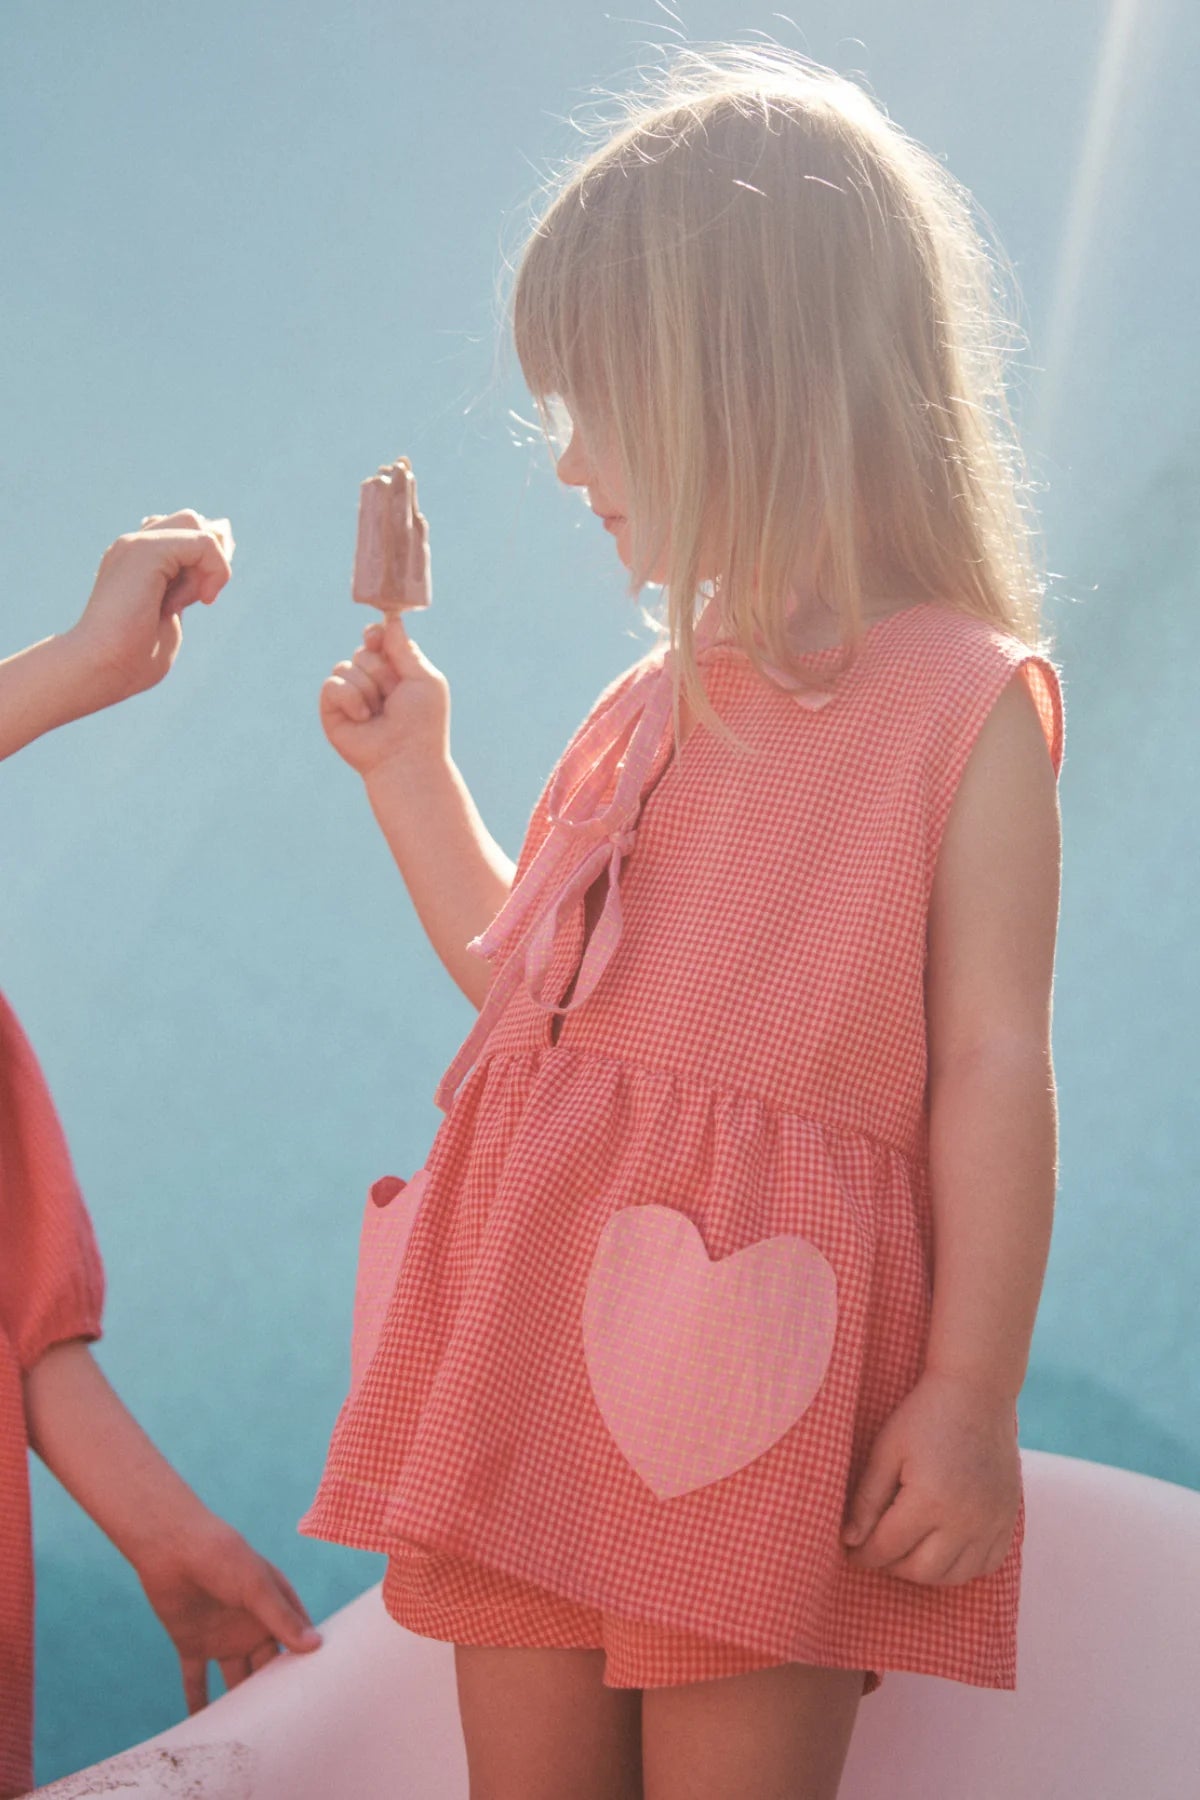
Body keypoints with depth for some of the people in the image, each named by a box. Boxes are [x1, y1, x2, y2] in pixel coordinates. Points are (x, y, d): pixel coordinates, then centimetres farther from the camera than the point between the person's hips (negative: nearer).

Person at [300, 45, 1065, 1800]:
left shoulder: (962, 704, -5)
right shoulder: (643, 712, 15)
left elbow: (993, 1064, -9)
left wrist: (971, 1394, -12)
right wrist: (412, 774, 23)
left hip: (757, 1349, -7)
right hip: (537, 1329, 7)